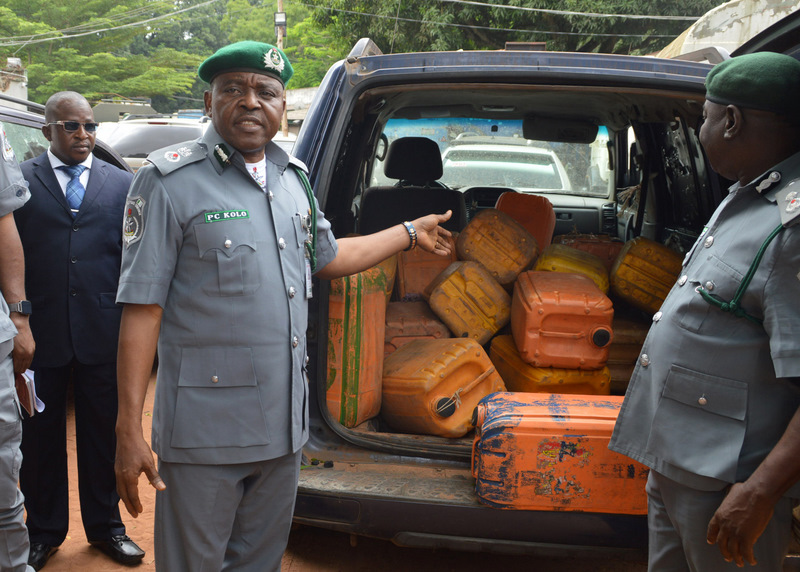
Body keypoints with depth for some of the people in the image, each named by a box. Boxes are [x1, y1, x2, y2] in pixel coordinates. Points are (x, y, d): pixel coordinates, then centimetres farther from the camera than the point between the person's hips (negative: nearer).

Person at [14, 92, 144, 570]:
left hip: (103, 334, 1)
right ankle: (45, 531, 29)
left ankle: (105, 525, 30)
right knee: (40, 435, 12)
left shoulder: (122, 184, 7)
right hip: (40, 334, -1)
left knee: (103, 434, 12)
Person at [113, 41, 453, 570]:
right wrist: (129, 429, -17)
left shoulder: (293, 177, 11)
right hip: (205, 428, -6)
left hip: (285, 421, 6)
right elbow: (142, 308, -13)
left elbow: (328, 256, 27)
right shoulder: (171, 180, -9)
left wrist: (412, 232, 33)